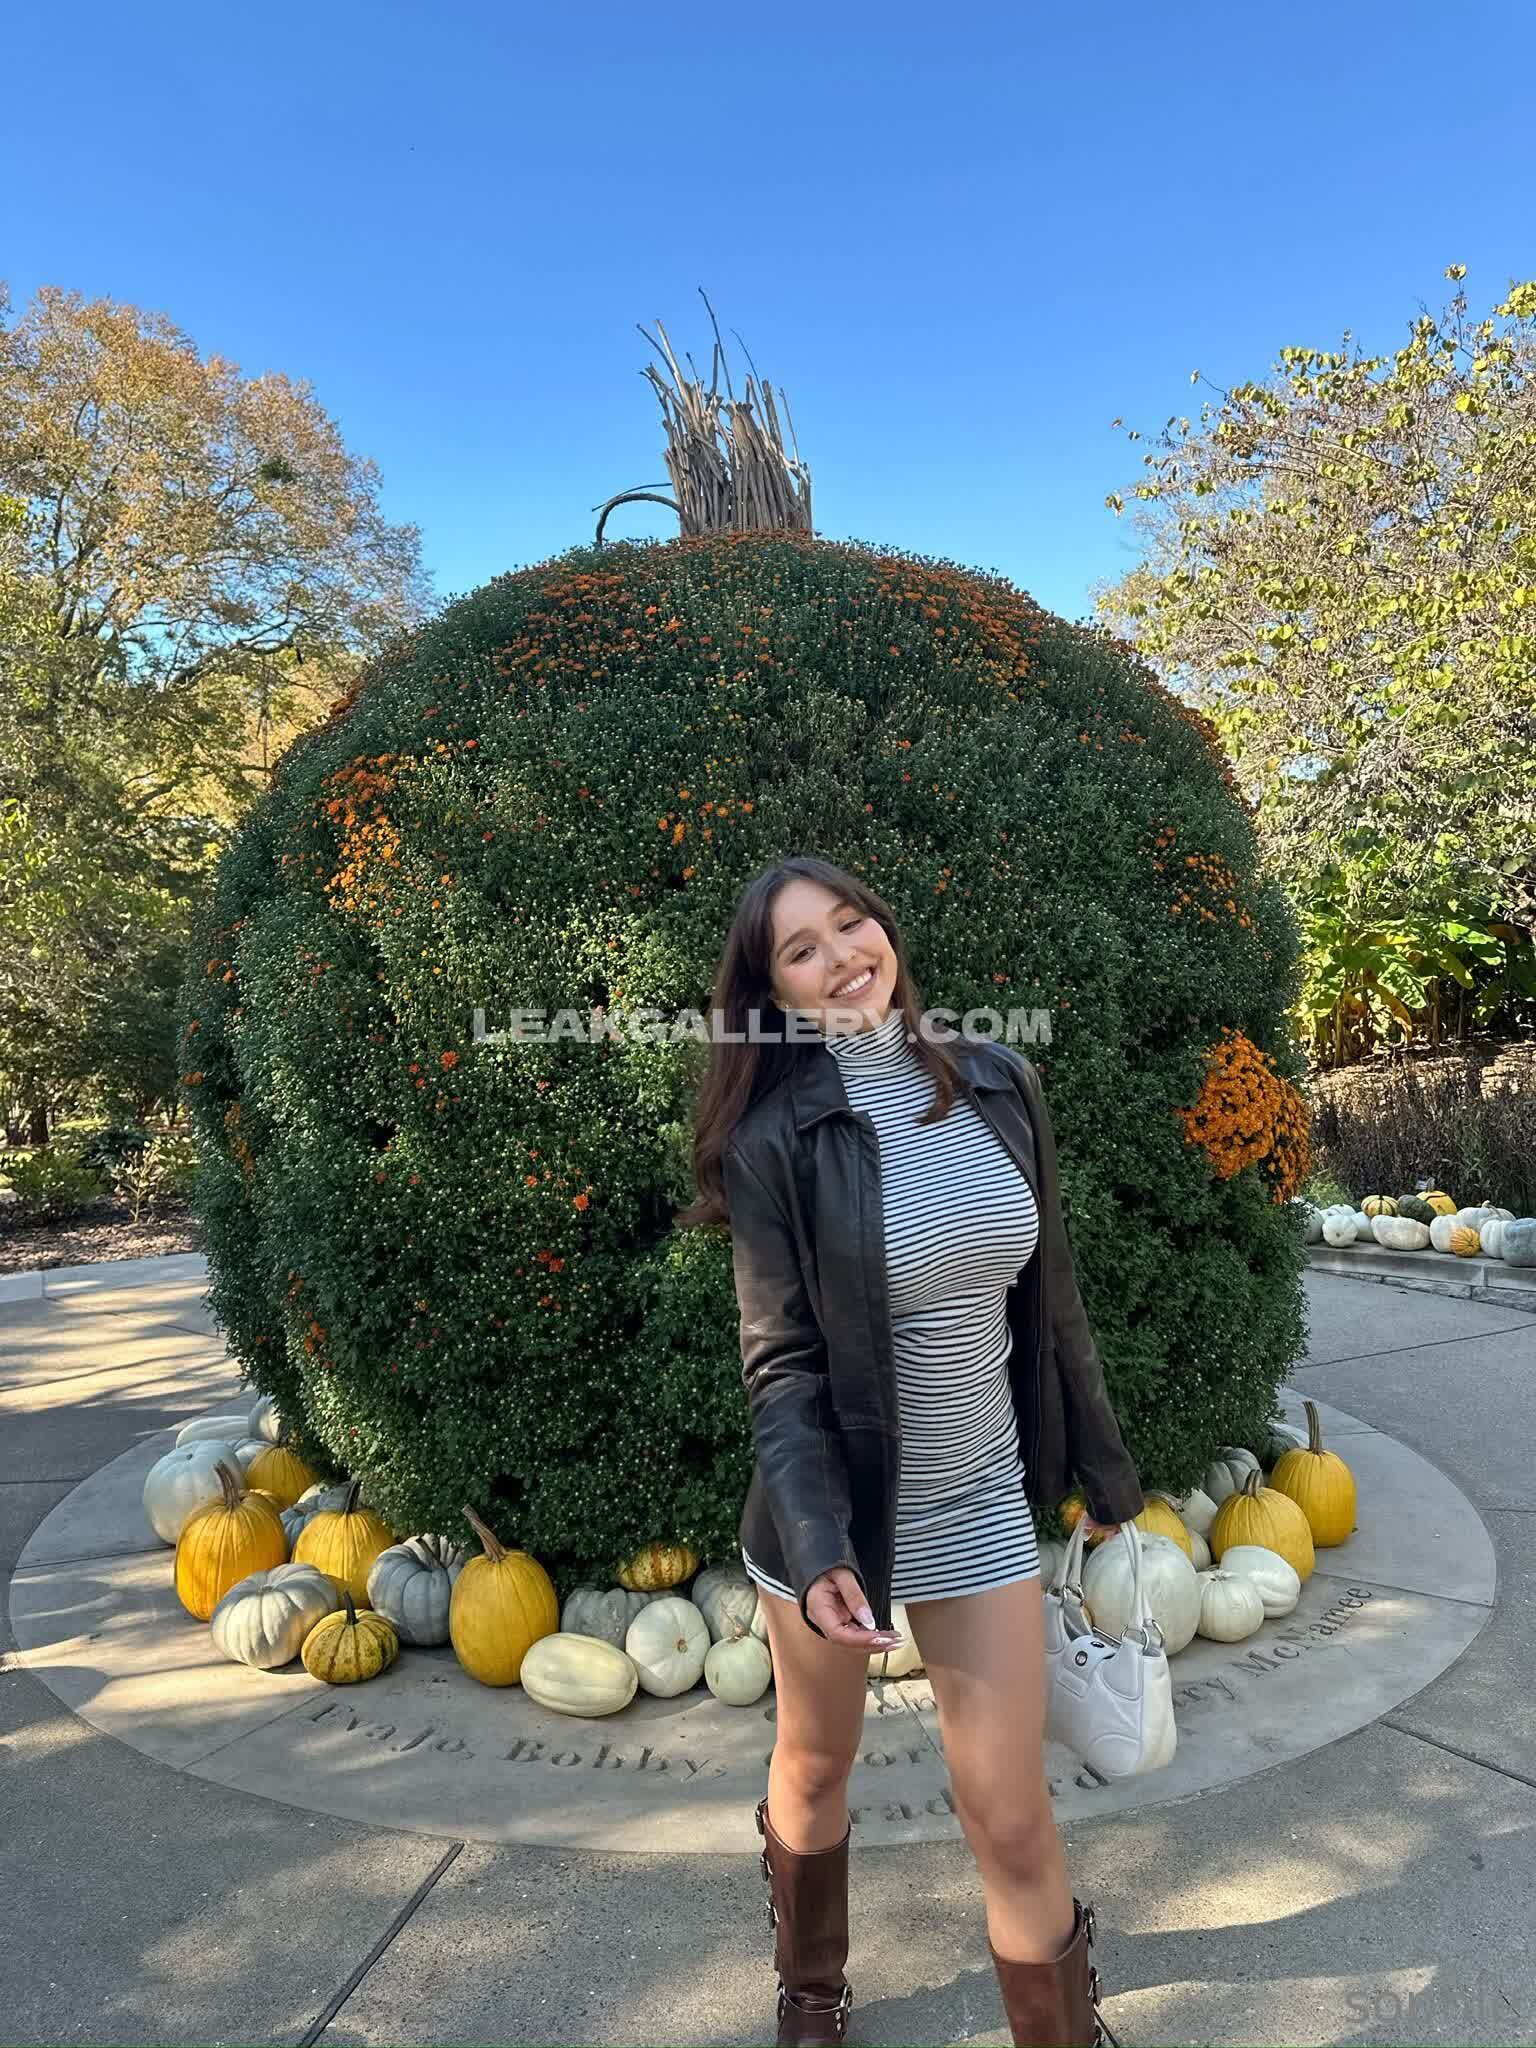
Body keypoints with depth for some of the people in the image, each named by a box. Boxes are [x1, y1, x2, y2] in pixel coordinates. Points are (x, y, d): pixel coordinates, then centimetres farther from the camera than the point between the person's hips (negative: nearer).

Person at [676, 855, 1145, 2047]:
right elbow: (781, 1358, -15)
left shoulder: (1000, 1085, -4)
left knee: (1011, 1813, 7)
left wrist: (1102, 1464, 11)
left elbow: (1049, 1299, 4)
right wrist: (813, 1542, -26)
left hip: (980, 1502, 2)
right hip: (832, 1495, -1)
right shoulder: (775, 1136, -16)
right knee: (815, 1765, 21)